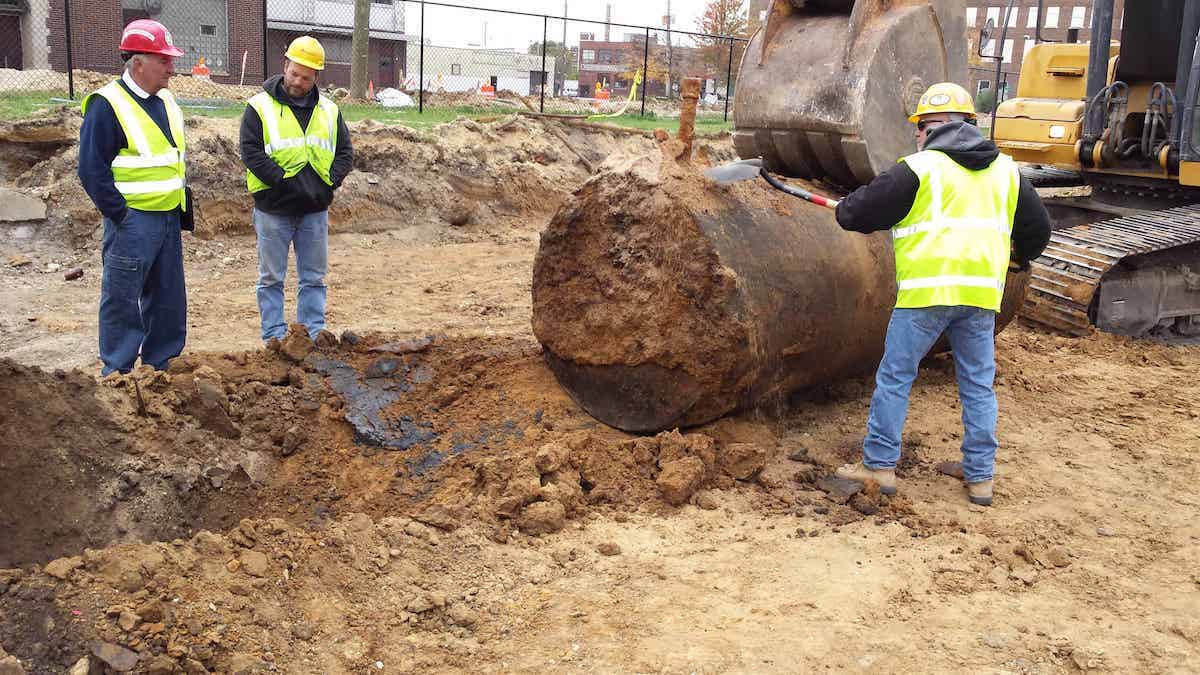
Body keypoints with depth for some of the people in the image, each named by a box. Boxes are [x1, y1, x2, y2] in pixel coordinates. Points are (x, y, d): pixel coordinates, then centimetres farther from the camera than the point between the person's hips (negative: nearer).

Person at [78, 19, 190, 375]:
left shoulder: (165, 101, 12)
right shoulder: (107, 105, -13)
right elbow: (92, 169, -15)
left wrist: (182, 207, 14)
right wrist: (119, 214, -15)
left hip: (169, 218, 8)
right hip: (133, 221, -8)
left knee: (169, 298, 13)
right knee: (123, 299, 0)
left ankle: (161, 363, 25)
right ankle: (116, 373, 9)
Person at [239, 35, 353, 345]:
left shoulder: (329, 110, 9)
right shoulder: (260, 107, -4)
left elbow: (345, 150, 11)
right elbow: (251, 152, -10)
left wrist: (331, 179, -6)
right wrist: (283, 180, -18)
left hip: (315, 209, 4)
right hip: (274, 209, -3)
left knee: (314, 276, 10)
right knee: (272, 277, 5)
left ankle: (314, 329, 18)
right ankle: (274, 333, 12)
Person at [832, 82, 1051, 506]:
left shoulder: (919, 168, -4)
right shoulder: (1005, 170, 14)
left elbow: (862, 211, -3)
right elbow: (1038, 226, 22)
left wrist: (844, 210, 20)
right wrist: (1020, 257, 42)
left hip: (926, 290, -5)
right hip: (981, 292, 5)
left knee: (894, 377, 6)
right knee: (978, 385, 13)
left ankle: (879, 464, 11)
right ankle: (980, 478, 17)